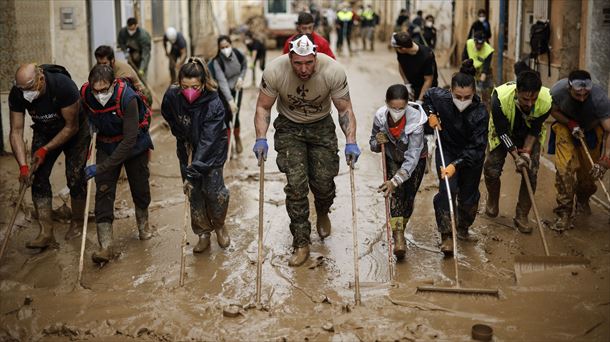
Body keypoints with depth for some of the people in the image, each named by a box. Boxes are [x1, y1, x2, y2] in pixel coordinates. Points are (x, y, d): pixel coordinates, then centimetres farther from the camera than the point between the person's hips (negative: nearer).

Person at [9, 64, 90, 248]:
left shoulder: (64, 86, -36)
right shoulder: (17, 94, -24)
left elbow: (71, 127, -27)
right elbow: (16, 131, -20)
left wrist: (45, 150, -28)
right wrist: (23, 166, -29)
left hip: (75, 133, -3)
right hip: (44, 132, 4)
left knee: (75, 179, -7)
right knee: (38, 178, -9)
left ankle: (77, 223, 17)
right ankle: (46, 233, -8)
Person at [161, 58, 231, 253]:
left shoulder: (214, 104, -32)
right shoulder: (172, 96, -21)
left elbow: (208, 140, -36)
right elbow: (169, 117, 4)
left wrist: (194, 170, -41)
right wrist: (182, 137, 4)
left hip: (213, 150, -3)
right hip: (187, 147, 3)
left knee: (213, 189, -10)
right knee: (194, 192, 0)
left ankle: (219, 226, 18)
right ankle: (203, 234, 14)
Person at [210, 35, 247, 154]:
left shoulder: (238, 54, -16)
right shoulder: (217, 62, -25)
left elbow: (244, 66, 8)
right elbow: (222, 82, -31)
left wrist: (241, 78, -9)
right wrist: (230, 100, -39)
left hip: (236, 88, 2)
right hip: (224, 91, -2)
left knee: (235, 116, -3)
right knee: (226, 116, -9)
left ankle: (237, 138, 27)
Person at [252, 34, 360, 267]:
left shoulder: (333, 71, -26)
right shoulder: (274, 71, -26)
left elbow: (345, 109, -16)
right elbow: (263, 107, -12)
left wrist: (351, 142, -28)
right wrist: (261, 138, -26)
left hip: (321, 126, 1)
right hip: (289, 127, 0)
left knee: (323, 181, -3)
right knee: (296, 182, -12)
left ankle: (323, 213, 35)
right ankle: (301, 243, 1)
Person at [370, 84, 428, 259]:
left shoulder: (415, 120, -35)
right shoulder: (380, 117, -24)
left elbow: (412, 157, -38)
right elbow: (373, 144, -6)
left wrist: (396, 180, -48)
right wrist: (377, 142, -32)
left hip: (416, 160, -1)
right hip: (393, 159, 2)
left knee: (408, 197, 2)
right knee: (396, 193, -20)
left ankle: (400, 230, 29)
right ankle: (398, 236, -27)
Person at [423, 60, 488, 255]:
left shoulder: (480, 113, -31)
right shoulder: (440, 98, -24)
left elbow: (476, 148, -31)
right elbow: (427, 96, 4)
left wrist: (456, 165, -40)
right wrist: (431, 114, -12)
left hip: (471, 157, 0)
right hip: (447, 150, 0)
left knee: (469, 195, 12)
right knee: (447, 190, -18)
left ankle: (463, 229, 38)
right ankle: (447, 236, -11)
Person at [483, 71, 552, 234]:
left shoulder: (546, 101, -32)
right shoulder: (500, 97, -38)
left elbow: (535, 130, -15)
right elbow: (502, 131, -27)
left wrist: (527, 151, -23)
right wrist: (515, 156, -28)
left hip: (528, 136, 1)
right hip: (502, 132, -1)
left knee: (531, 171, -8)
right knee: (492, 169, -5)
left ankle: (521, 216, 6)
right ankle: (492, 202, 26)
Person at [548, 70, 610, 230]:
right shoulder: (558, 91, -32)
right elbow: (553, 110, -9)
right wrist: (570, 124, -25)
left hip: (591, 131, 0)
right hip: (566, 126, 0)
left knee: (588, 170, 5)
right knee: (564, 168, -15)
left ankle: (583, 199, 38)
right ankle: (564, 213, -5)